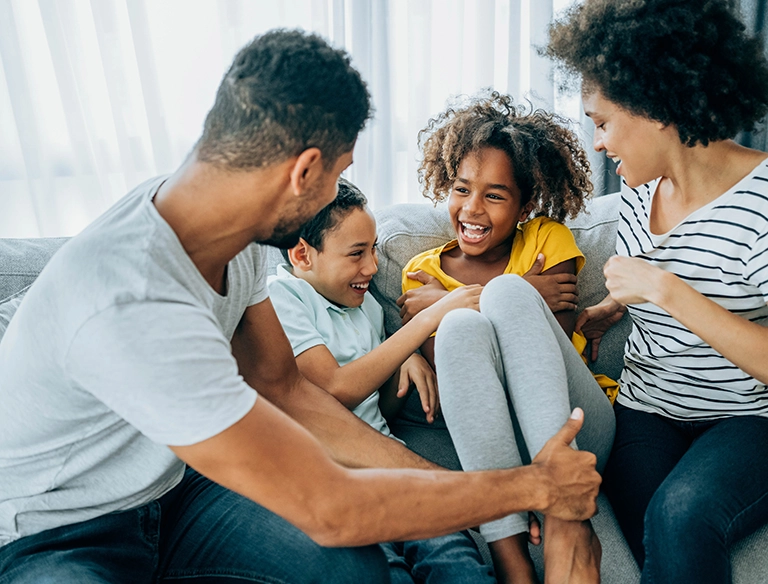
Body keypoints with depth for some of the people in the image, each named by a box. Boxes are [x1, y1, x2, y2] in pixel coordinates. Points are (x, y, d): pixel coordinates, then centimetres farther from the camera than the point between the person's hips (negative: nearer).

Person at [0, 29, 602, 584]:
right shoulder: (133, 308, -36)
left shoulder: (234, 233, -10)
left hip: (165, 483, 6)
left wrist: (437, 475, -7)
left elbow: (283, 388, -1)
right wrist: (535, 486, -18)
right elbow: (333, 510, -30)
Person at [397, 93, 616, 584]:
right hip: (492, 438, 1)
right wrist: (529, 300, -11)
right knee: (462, 326, -30)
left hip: (579, 430, 0)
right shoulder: (423, 273, 10)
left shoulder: (548, 239, 8)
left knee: (507, 291, -24)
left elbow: (557, 344, -6)